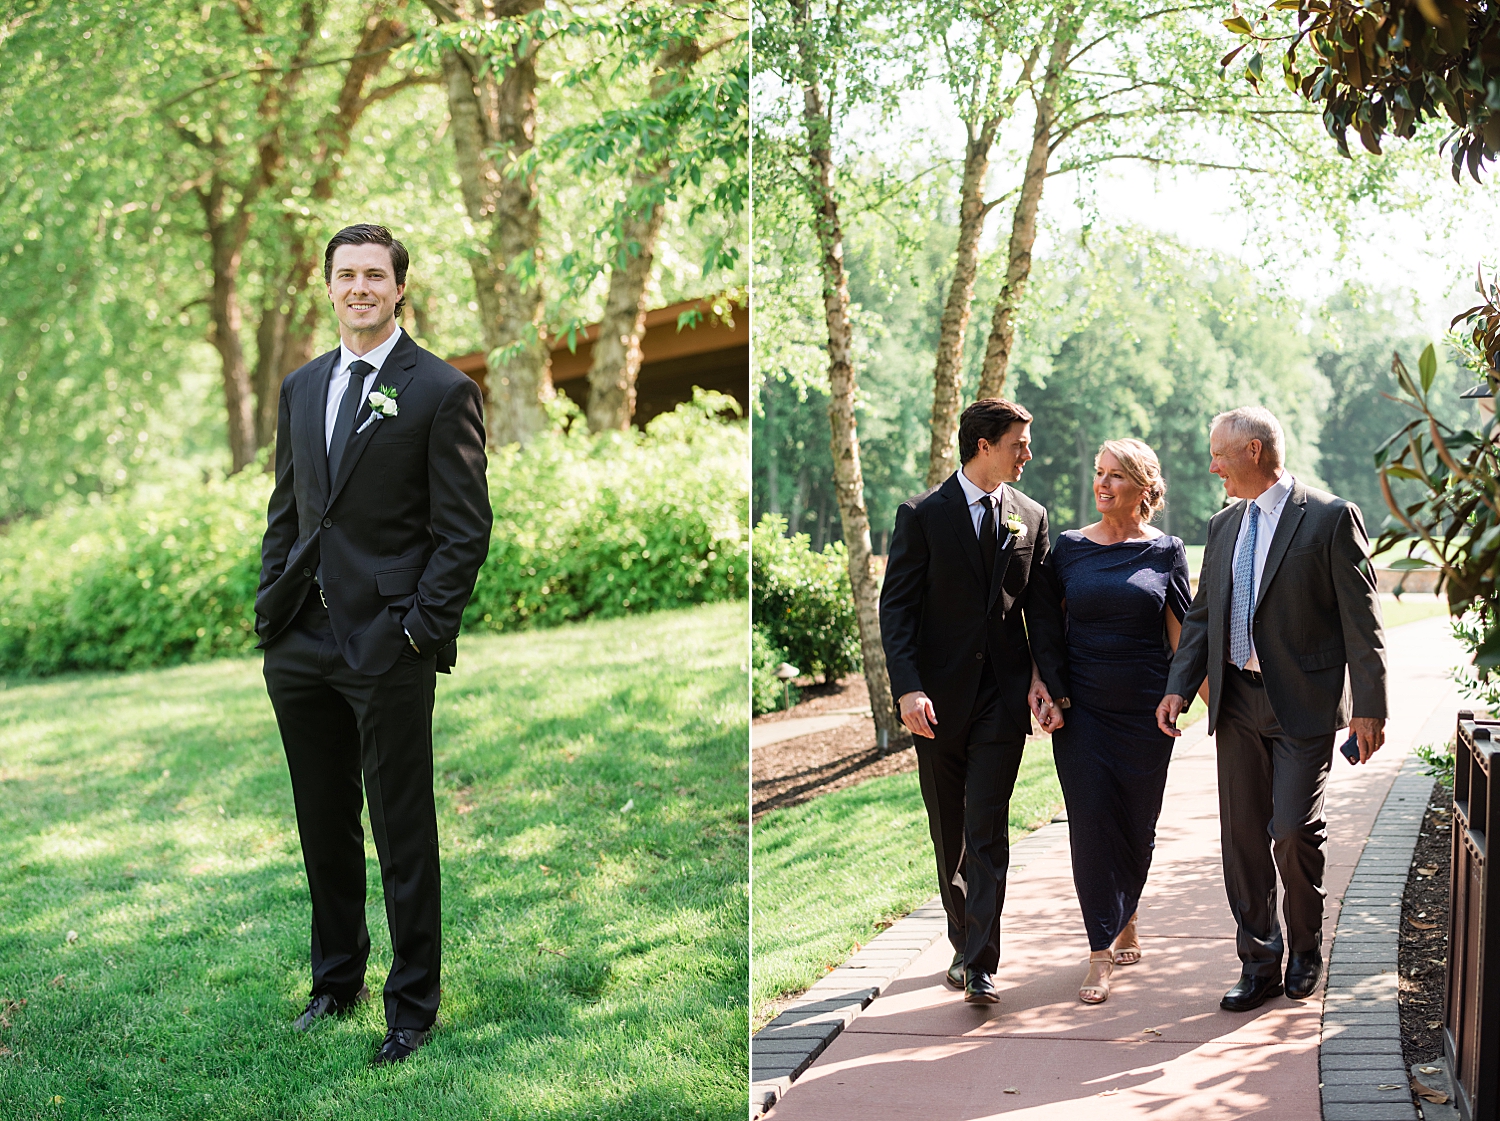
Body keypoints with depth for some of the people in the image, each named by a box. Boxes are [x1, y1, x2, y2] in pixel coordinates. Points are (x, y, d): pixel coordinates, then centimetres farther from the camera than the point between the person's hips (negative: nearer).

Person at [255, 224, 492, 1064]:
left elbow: (465, 529, -8)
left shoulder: (442, 391, -6)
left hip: (388, 647, -6)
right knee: (323, 827, 15)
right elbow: (285, 512, 18)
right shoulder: (302, 387, 13)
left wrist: (422, 628, -14)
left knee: (404, 836, 2)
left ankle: (413, 1007, 13)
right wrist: (271, 609, 9)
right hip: (302, 642, 6)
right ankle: (337, 981, 30)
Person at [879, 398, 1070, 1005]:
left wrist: (1047, 677, -9)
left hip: (1003, 697, 1)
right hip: (939, 697, -1)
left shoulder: (1030, 517, 8)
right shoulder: (922, 515, -2)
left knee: (987, 831, -6)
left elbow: (1042, 606, 7)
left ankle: (978, 963, -6)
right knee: (949, 835, 11)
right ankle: (964, 943, 27)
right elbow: (896, 607, -6)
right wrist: (908, 688, -17)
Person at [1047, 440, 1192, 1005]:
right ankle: (1101, 954, -2)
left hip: (1145, 708, 0)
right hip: (1083, 706, 0)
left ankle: (1123, 920, 33)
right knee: (1091, 820, -6)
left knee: (1138, 824, 7)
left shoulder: (1165, 551, 2)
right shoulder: (1069, 547, 4)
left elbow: (1184, 633, 4)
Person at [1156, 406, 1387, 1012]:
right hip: (1237, 703, 6)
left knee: (1294, 832, -8)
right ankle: (1259, 963, 16)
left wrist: (1369, 706, -11)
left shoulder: (1331, 518, -6)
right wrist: (1179, 687, 3)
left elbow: (1361, 620, -8)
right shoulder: (1223, 526, 13)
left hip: (1304, 705, -6)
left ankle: (1305, 947, 17)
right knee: (1242, 836, 6)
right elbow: (1201, 615, 16)